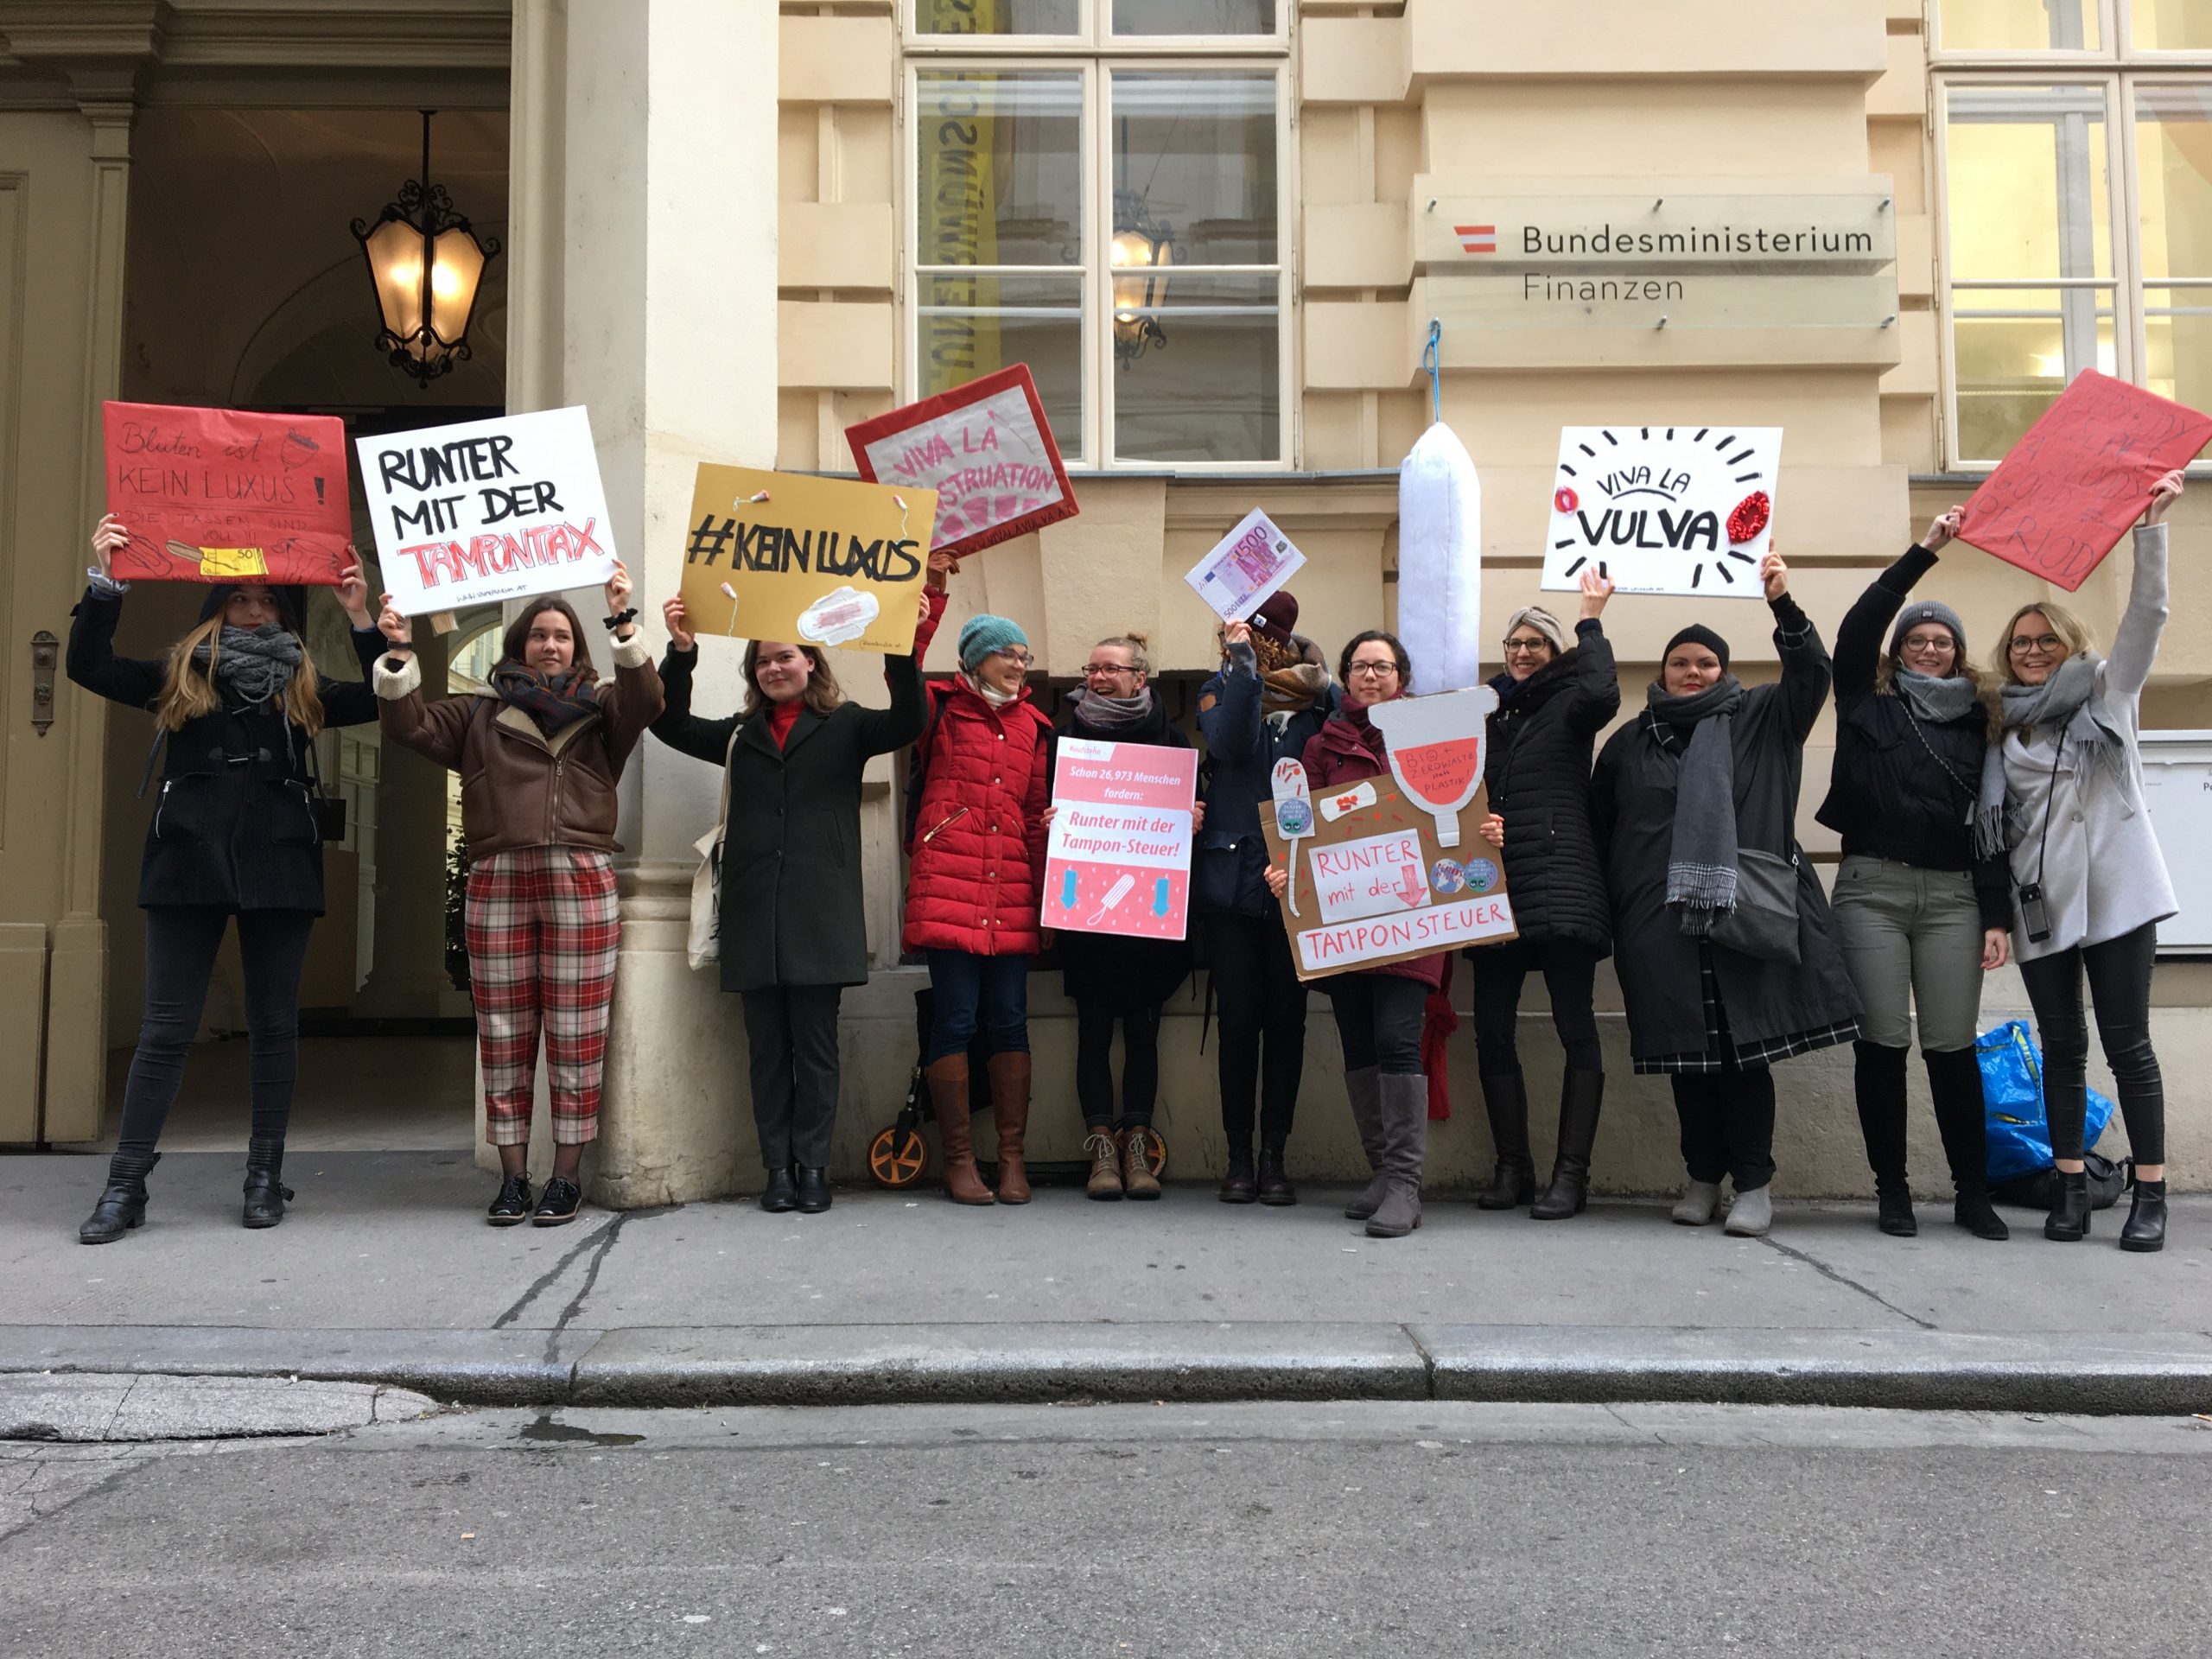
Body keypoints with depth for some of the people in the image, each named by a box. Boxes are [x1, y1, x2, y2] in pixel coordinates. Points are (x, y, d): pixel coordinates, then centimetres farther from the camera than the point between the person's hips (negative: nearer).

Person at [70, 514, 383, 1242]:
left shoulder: (305, 687, 11)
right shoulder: (177, 677, 11)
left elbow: (381, 698, 2)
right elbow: (89, 666, 2)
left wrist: (361, 618, -5)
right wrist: (104, 581, -5)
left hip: (280, 870, 1)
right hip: (189, 864, -1)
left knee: (273, 1025, 5)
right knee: (166, 1027, 0)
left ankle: (265, 1176, 14)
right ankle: (125, 1185, 5)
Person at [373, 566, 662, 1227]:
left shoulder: (600, 707, 13)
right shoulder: (482, 712, 17)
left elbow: (645, 702, -6)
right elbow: (410, 725, 8)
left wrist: (623, 624, -15)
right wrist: (398, 653, -3)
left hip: (581, 881, -1)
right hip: (497, 882, 2)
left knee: (577, 1037, -1)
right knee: (504, 1037, 3)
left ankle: (565, 1178, 7)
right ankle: (513, 1177, 12)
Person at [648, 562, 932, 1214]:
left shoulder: (845, 726, 7)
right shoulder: (740, 734, 17)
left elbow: (908, 721, -8)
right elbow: (670, 724, 8)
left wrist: (900, 646, -22)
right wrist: (681, 651, -5)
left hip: (819, 912, -3)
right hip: (754, 914, 3)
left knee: (816, 1045, 1)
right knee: (767, 1048, 6)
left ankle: (813, 1166, 9)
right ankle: (777, 1167, 12)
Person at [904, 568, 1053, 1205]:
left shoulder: (1031, 725, 18)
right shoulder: (941, 708, 7)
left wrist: (1048, 895, 13)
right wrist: (931, 597, -19)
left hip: (1010, 894, 4)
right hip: (946, 885, -4)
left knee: (1009, 1021, 4)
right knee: (954, 1020, -2)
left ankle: (1012, 1157, 10)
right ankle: (958, 1160, 7)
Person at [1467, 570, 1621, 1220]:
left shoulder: (1567, 705, 4)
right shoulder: (1490, 711, 19)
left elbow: (1603, 693, -19)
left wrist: (1591, 621, -7)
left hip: (1561, 887, -5)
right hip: (1497, 888, 6)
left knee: (1575, 1027, -3)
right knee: (1492, 1031, 3)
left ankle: (1571, 1173, 0)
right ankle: (1512, 1168, 13)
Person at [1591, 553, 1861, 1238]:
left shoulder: (1759, 719, 11)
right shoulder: (1630, 740, 13)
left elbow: (1811, 675, -3)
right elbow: (1598, 828, 16)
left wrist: (1783, 604, -14)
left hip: (1744, 916, -2)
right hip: (1660, 923, 2)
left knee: (1743, 1048, -3)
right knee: (1685, 1054, 6)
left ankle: (1754, 1183, 8)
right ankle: (1703, 1178, 19)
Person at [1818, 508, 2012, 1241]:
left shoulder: (1976, 723, 12)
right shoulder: (1868, 706, 9)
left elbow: (1991, 823, 8)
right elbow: (1856, 628, -5)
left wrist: (1997, 917, 2)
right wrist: (1925, 550, -6)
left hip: (1952, 896, 1)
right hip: (1872, 889, -1)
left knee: (1952, 1046, 1)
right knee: (1883, 1043, 0)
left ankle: (1973, 1193, 12)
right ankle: (1892, 1191, 9)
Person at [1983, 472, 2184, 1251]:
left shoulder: (2107, 695, 8)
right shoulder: (2001, 729, 13)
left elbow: (2147, 613, -4)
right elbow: (1994, 825, 11)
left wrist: (2151, 525, -10)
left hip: (2115, 891, -3)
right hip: (2041, 902, 3)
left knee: (2126, 1041, -3)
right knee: (2062, 1046, 5)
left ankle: (2150, 1195, 1)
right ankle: (2071, 1191, 10)